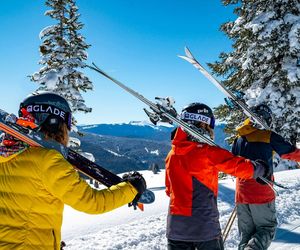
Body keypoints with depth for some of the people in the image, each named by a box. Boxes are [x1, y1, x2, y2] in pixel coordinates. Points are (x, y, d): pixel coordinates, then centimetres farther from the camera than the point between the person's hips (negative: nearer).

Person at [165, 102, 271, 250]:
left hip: (176, 226, 4)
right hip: (205, 227, -4)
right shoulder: (209, 153, -14)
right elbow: (239, 166, -10)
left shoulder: (172, 154, 3)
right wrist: (261, 169, 9)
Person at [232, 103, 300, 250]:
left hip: (241, 193, 5)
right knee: (267, 228, 7)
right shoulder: (269, 136, -6)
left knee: (246, 232, 14)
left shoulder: (239, 138, 9)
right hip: (261, 192, -5)